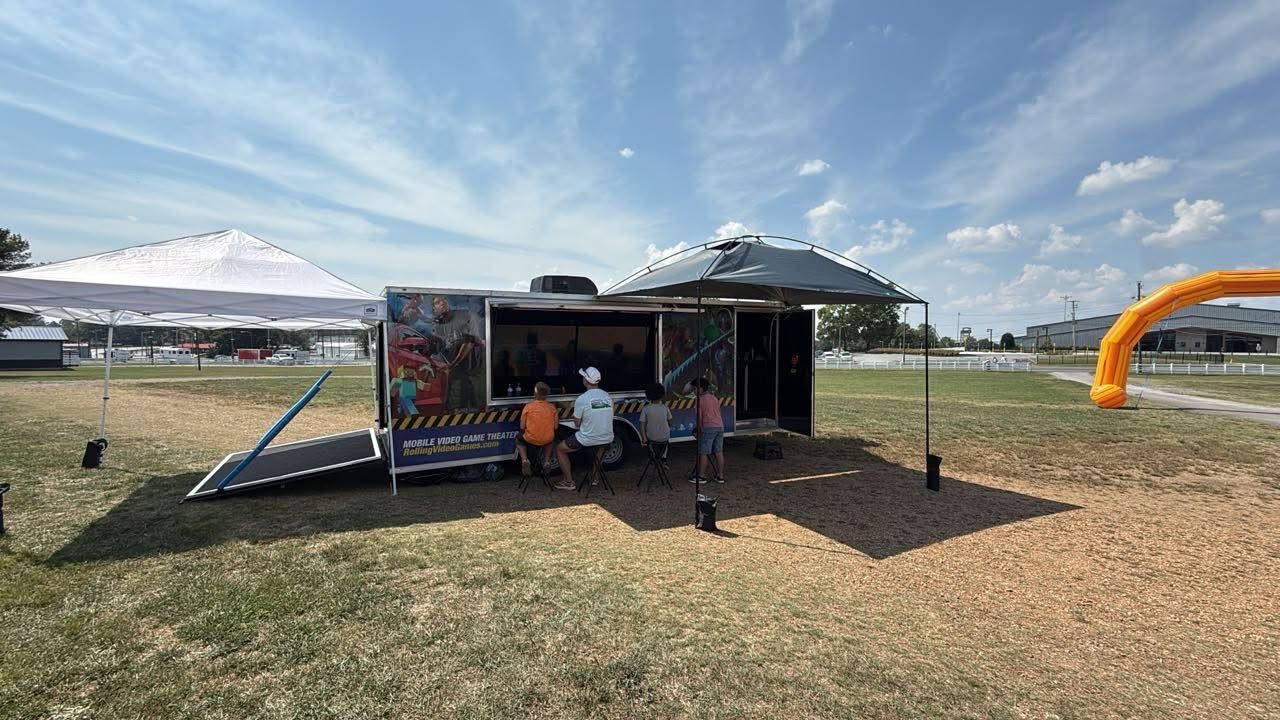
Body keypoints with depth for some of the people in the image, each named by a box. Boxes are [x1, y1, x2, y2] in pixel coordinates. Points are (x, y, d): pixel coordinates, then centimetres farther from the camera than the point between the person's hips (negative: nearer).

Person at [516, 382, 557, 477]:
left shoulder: (528, 407, -12)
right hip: (547, 440, 2)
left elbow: (522, 427, -6)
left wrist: (524, 432, 15)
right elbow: (555, 426, 0)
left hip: (530, 439, -2)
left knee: (519, 439, 31)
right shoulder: (552, 407, -6)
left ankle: (524, 460, 8)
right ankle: (546, 461, 21)